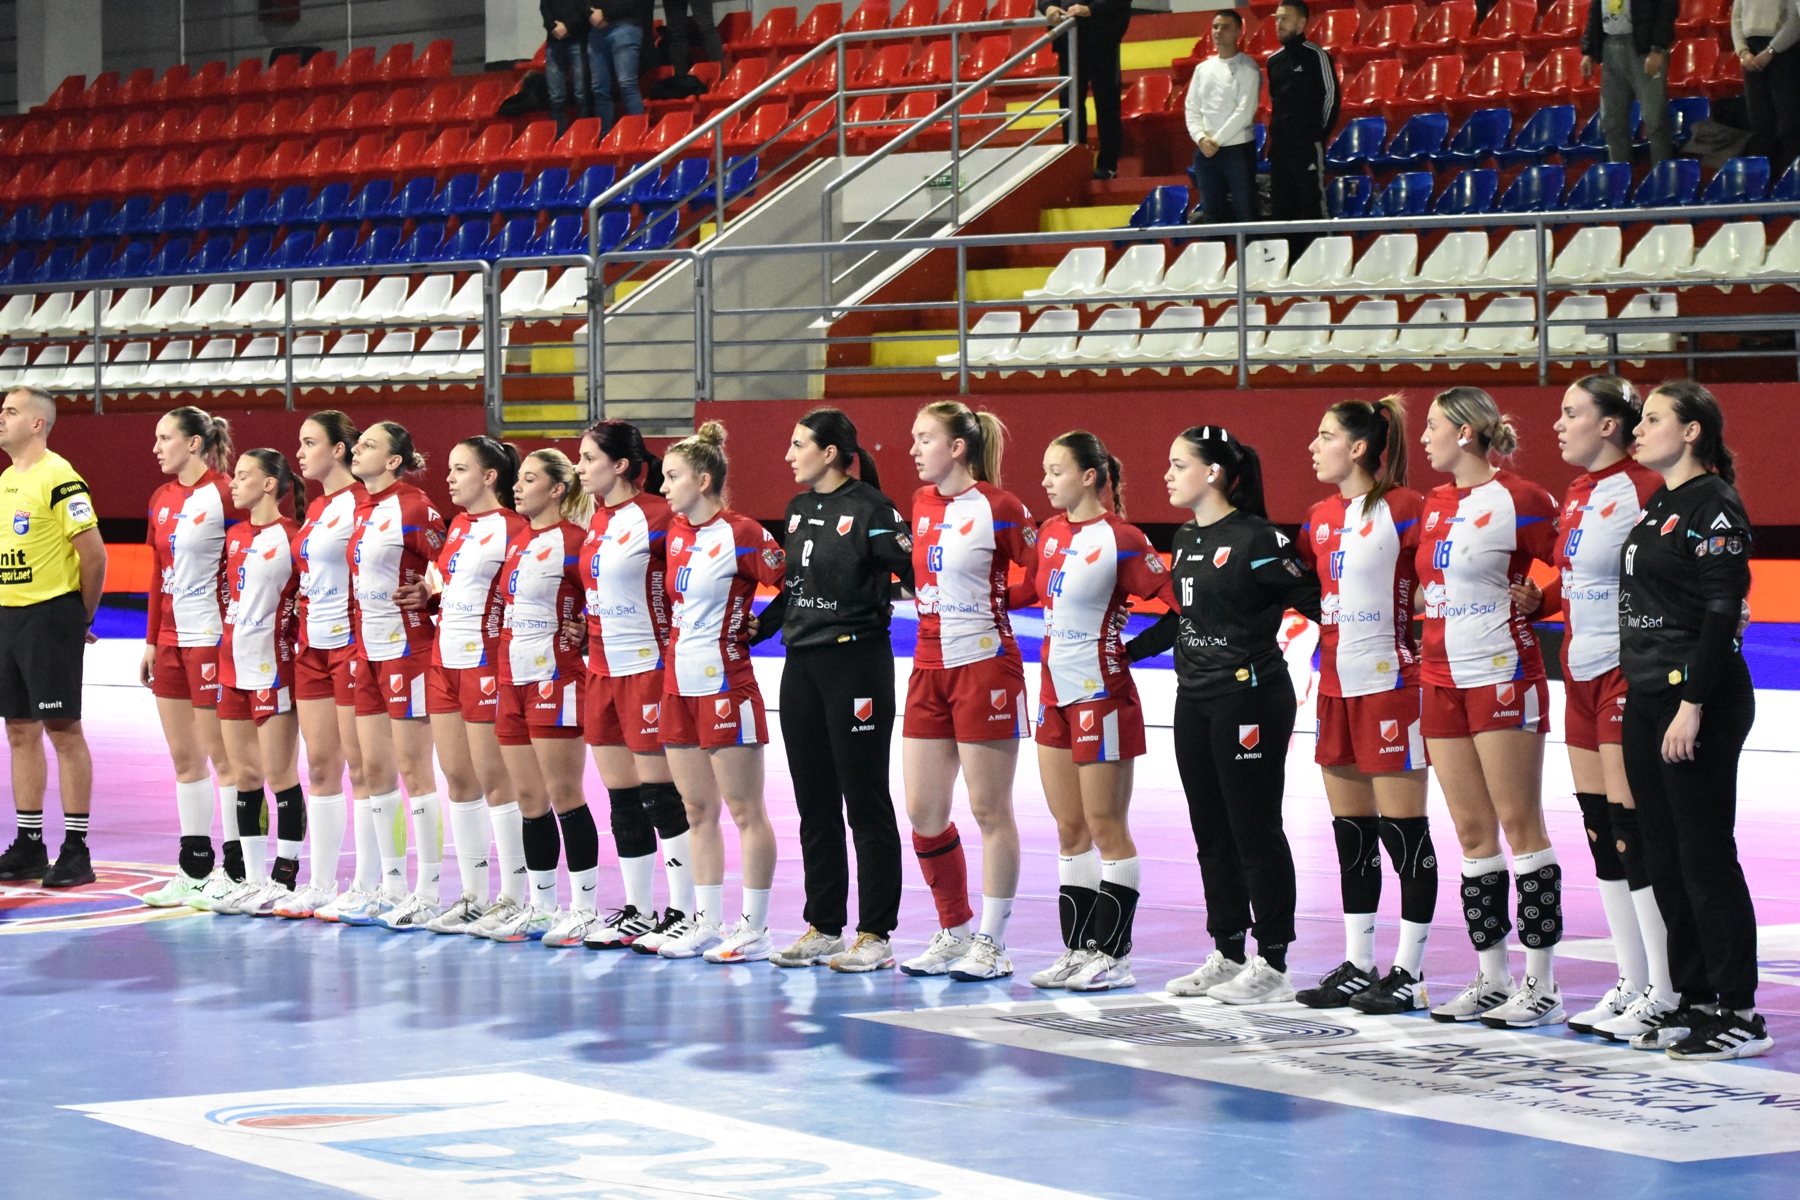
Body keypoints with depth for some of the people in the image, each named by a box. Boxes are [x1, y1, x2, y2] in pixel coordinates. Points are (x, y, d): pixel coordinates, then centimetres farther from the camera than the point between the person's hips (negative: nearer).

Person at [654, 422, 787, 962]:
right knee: (697, 809, 11)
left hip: (725, 684, -8)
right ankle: (706, 922, 17)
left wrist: (754, 627, -8)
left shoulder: (740, 533, -12)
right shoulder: (676, 531, 10)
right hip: (679, 683, 8)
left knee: (744, 810, -2)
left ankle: (754, 928, 2)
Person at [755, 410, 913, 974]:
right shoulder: (799, 509, 13)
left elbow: (914, 573, -16)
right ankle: (823, 928, 18)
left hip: (857, 662, -8)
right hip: (802, 664, 8)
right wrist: (752, 631, 21)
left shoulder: (869, 508, -11)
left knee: (866, 802, -2)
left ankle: (875, 935, 2)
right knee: (814, 803, 11)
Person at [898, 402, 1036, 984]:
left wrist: (992, 603, -9)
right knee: (922, 810, 7)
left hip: (985, 667, -7)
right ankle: (955, 932, 20)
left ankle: (992, 944, 6)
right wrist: (938, 605, 10)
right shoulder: (922, 503, 10)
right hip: (930, 668, 7)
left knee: (990, 810, -1)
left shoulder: (1000, 508, -11)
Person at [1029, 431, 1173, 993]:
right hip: (1056, 693, 8)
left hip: (1102, 696, -8)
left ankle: (1113, 954, 3)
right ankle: (1077, 950, 16)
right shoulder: (1051, 534, 9)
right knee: (1070, 828, 10)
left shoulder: (1121, 539, -13)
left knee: (1106, 827, -2)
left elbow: (1171, 600, -13)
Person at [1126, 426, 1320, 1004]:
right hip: (1195, 700, 9)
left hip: (1249, 699, -9)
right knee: (1211, 833, 11)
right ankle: (1227, 954, 19)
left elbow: (1313, 602, -14)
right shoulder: (1187, 539, 13)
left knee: (1255, 831, -4)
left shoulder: (1256, 539, -13)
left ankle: (1272, 965, 2)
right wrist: (1127, 650, 25)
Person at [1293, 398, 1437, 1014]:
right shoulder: (1321, 517, 13)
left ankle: (1409, 971, 2)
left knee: (1403, 829, -3)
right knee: (1351, 832, 10)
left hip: (1391, 682, -8)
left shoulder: (1405, 508, -9)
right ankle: (1357, 967, 16)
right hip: (1337, 685, 8)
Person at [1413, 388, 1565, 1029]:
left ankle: (1542, 985, -2)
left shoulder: (1519, 499, -9)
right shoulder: (1436, 504, 13)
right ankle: (1492, 980, 13)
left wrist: (1523, 603, -9)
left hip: (1503, 676, -7)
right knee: (1473, 831, 8)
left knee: (1520, 825, -5)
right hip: (1443, 680, 7)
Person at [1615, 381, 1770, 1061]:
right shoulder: (1658, 506, 16)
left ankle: (1740, 1015, -2)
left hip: (1699, 700, -9)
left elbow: (1721, 614, -17)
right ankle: (1694, 1001, 17)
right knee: (1665, 858, 11)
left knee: (1705, 857, -7)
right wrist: (1644, 697, 17)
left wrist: (1692, 705, -21)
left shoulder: (1713, 507, -12)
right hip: (1646, 698, 9)